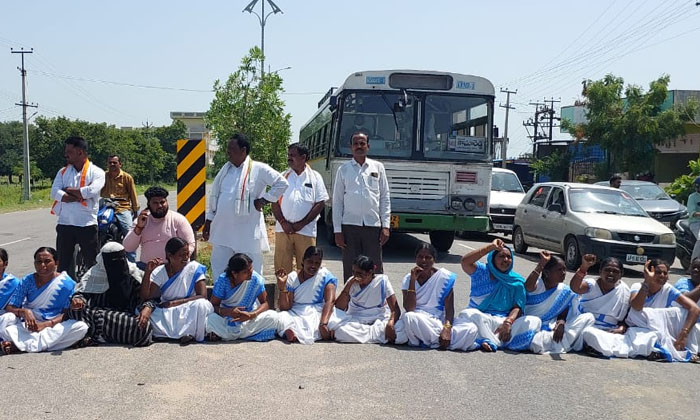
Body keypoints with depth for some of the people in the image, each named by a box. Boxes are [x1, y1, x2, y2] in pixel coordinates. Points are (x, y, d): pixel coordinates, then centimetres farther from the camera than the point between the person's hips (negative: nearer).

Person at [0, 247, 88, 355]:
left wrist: (46, 324, -22)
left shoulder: (67, 283, -1)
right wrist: (24, 312, -21)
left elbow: (67, 313, -5)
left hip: (56, 325, 1)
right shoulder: (27, 281, 5)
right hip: (31, 325, -1)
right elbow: (10, 307, 1)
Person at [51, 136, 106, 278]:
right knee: (63, 264, 10)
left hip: (87, 225, -4)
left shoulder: (96, 172, -1)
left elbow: (91, 191, -19)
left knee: (93, 264, 4)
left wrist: (68, 189, -8)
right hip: (64, 224, 4)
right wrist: (80, 196, -15)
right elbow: (55, 193, -4)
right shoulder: (63, 172, 12)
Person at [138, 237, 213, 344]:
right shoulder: (159, 272, -2)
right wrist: (147, 272, -23)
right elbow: (145, 297, -11)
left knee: (201, 304, -35)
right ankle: (184, 333, -22)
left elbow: (202, 296, -14)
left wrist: (173, 303, -16)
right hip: (166, 314, 3)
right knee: (140, 309, -24)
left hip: (189, 314, -3)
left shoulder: (195, 268, -7)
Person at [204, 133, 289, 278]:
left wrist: (264, 200, -9)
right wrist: (208, 221, 16)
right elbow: (214, 195, 17)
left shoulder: (259, 169, -7)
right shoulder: (226, 168, 12)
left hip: (248, 232, -6)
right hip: (222, 230, 6)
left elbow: (282, 183, -8)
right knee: (218, 269, 13)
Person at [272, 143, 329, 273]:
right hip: (283, 229, 2)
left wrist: (302, 224, -7)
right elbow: (275, 202, 8)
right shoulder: (283, 176, 12)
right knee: (282, 266, 2)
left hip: (305, 230, -2)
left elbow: (320, 203, 0)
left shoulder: (315, 177, 6)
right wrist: (283, 222, -7)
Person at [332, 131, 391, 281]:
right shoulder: (343, 169, 6)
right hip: (350, 225, 0)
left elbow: (385, 198, 8)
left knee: (375, 268, 2)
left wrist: (385, 226, -1)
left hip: (373, 225, 0)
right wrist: (337, 230, -1)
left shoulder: (378, 167, 8)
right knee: (350, 270, 4)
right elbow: (337, 201, 5)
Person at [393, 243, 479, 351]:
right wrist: (413, 280, -16)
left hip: (438, 322, 0)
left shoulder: (444, 277, -1)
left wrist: (447, 328, -24)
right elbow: (409, 309, -12)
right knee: (409, 317, -38)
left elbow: (449, 309, -5)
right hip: (417, 321, 0)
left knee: (471, 329, -25)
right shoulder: (408, 279, 1)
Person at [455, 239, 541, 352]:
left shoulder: (518, 281, 12)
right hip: (481, 318, -3)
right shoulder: (482, 272, 5)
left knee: (535, 321, -23)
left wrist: (508, 322, -21)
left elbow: (517, 307, 1)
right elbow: (465, 262, -15)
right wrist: (491, 247, -15)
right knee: (469, 314, -34)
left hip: (506, 320, 3)